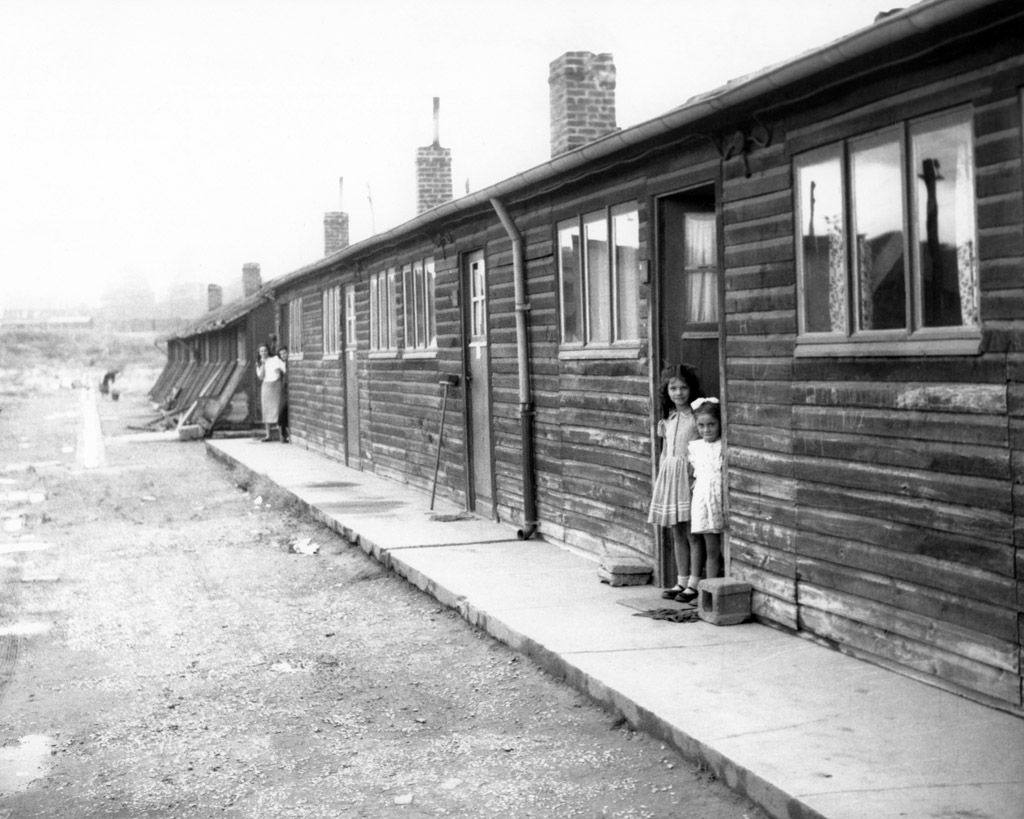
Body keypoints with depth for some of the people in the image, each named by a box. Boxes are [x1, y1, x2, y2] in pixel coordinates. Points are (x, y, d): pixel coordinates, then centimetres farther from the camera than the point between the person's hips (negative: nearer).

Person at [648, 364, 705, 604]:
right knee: (677, 533, 11)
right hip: (669, 474, 7)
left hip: (690, 474, -7)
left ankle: (694, 584, 2)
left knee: (693, 532, -4)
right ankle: (681, 582, 18)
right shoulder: (667, 417, 13)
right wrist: (661, 475, 17)